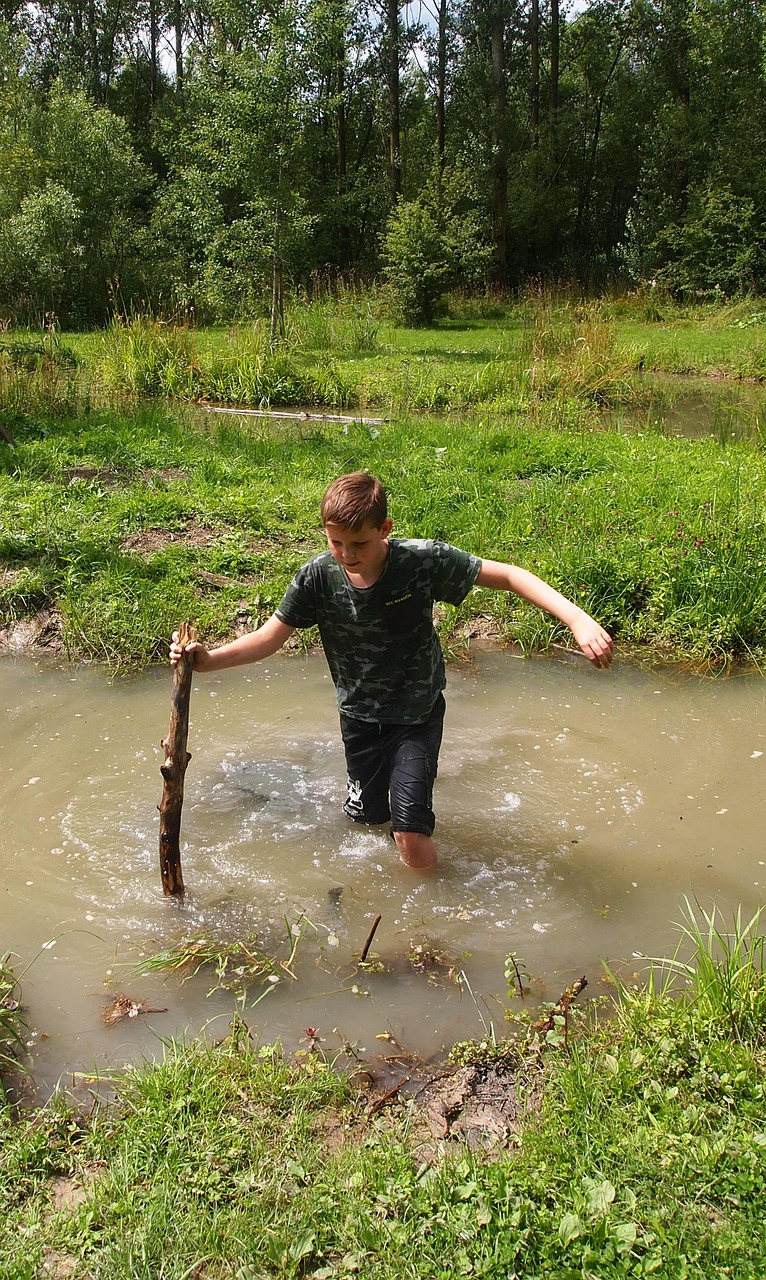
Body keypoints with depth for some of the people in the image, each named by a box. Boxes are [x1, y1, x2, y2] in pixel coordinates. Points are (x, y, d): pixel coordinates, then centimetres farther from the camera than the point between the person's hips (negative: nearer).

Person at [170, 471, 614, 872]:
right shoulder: (317, 577, -17)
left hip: (418, 712, -3)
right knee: (365, 820, 17)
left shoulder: (421, 561, -25)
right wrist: (207, 659, -27)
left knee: (414, 848, -12)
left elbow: (507, 575, -23)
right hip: (359, 714, 3)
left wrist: (577, 617, -35)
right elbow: (270, 637, -10)